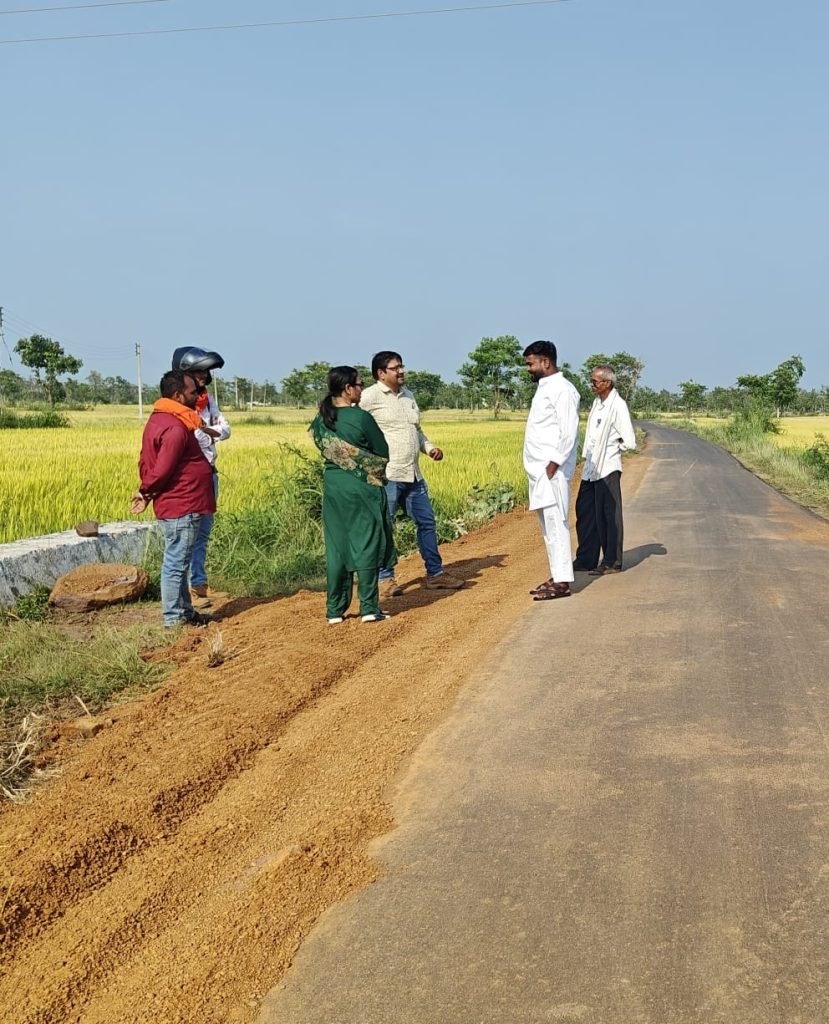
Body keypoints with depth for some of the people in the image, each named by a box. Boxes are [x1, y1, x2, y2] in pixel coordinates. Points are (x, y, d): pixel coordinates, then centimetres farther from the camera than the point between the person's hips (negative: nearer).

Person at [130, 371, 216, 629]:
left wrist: (146, 491, 3)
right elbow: (162, 470, -22)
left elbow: (145, 462, 14)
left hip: (176, 507, 10)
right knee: (176, 563, -2)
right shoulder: (175, 429, -21)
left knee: (178, 562, 17)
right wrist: (146, 492, -5)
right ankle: (174, 619, 6)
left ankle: (185, 612, 28)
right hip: (181, 508, -10)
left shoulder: (159, 420, 13)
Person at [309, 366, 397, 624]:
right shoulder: (361, 417, -13)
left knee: (336, 547, 10)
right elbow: (383, 452, -5)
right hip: (362, 486, -5)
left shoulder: (321, 421, 2)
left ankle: (335, 610, 13)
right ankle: (368, 607, 4)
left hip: (333, 486, 5)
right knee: (366, 545, 2)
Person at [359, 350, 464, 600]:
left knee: (426, 521, 13)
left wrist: (430, 448, 10)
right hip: (387, 476, -8)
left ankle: (435, 573, 24)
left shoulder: (408, 395, 17)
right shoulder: (370, 397, -8)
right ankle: (385, 579, 8)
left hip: (413, 474, 8)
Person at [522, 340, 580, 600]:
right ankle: (557, 576, 18)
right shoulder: (544, 388, 17)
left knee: (555, 523, -9)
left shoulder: (561, 389, -12)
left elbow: (569, 431, -19)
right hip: (540, 470, 10)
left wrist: (553, 464, -20)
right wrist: (542, 469, 13)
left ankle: (562, 582, -7)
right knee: (548, 524, 12)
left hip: (552, 470, -10)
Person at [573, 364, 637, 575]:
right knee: (584, 513, 13)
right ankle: (586, 560, 22)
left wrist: (612, 449, -2)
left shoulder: (617, 406, -15)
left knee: (608, 516, -1)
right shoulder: (597, 403, 11)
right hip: (591, 469, 9)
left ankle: (612, 562, 8)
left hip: (607, 469, -9)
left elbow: (629, 442, -17)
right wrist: (588, 455, 10)